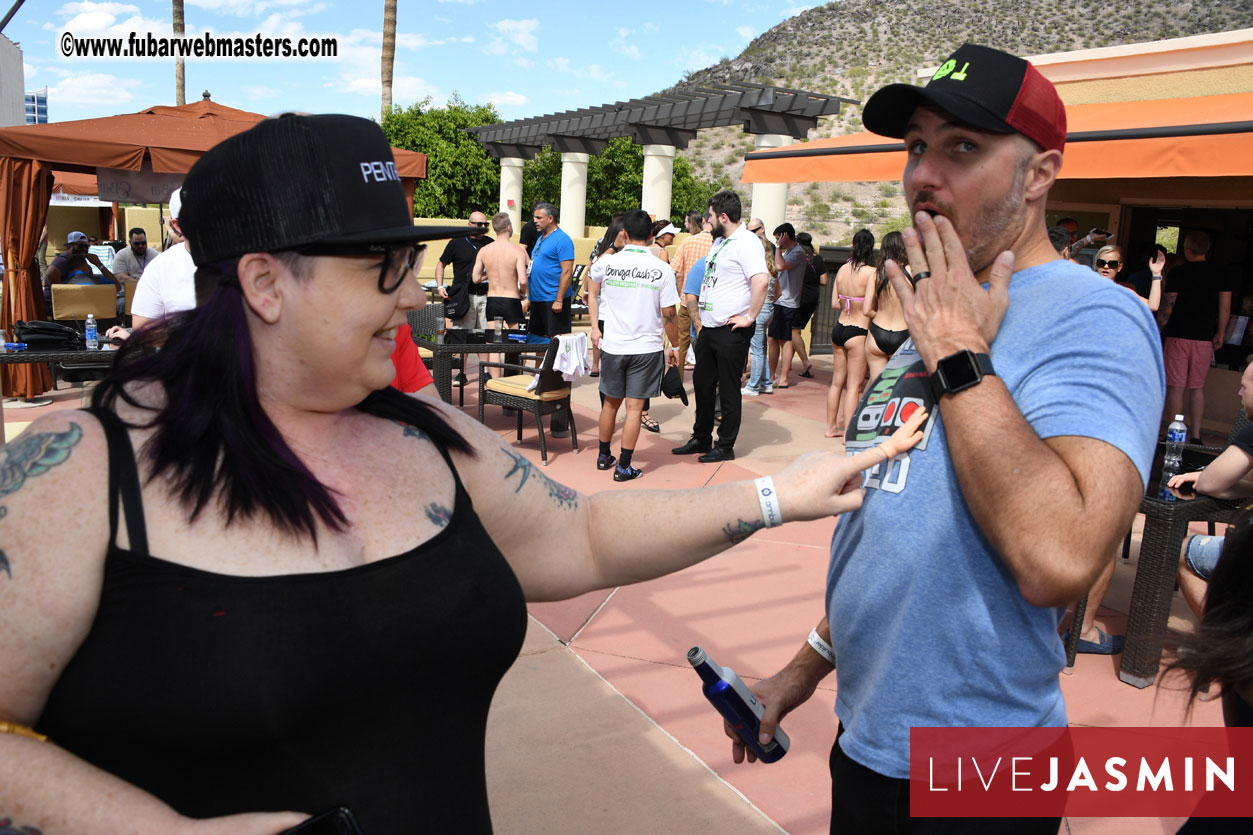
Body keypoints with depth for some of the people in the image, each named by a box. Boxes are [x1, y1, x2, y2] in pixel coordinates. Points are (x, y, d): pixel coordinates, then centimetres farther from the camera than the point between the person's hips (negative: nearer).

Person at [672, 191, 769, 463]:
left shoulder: (746, 242, -15)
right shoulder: (720, 241, 15)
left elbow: (761, 280, -28)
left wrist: (749, 317, -23)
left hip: (731, 331, -9)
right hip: (709, 327, 10)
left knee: (728, 389, 1)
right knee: (702, 384, 16)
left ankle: (725, 447, 12)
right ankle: (701, 439, 29)